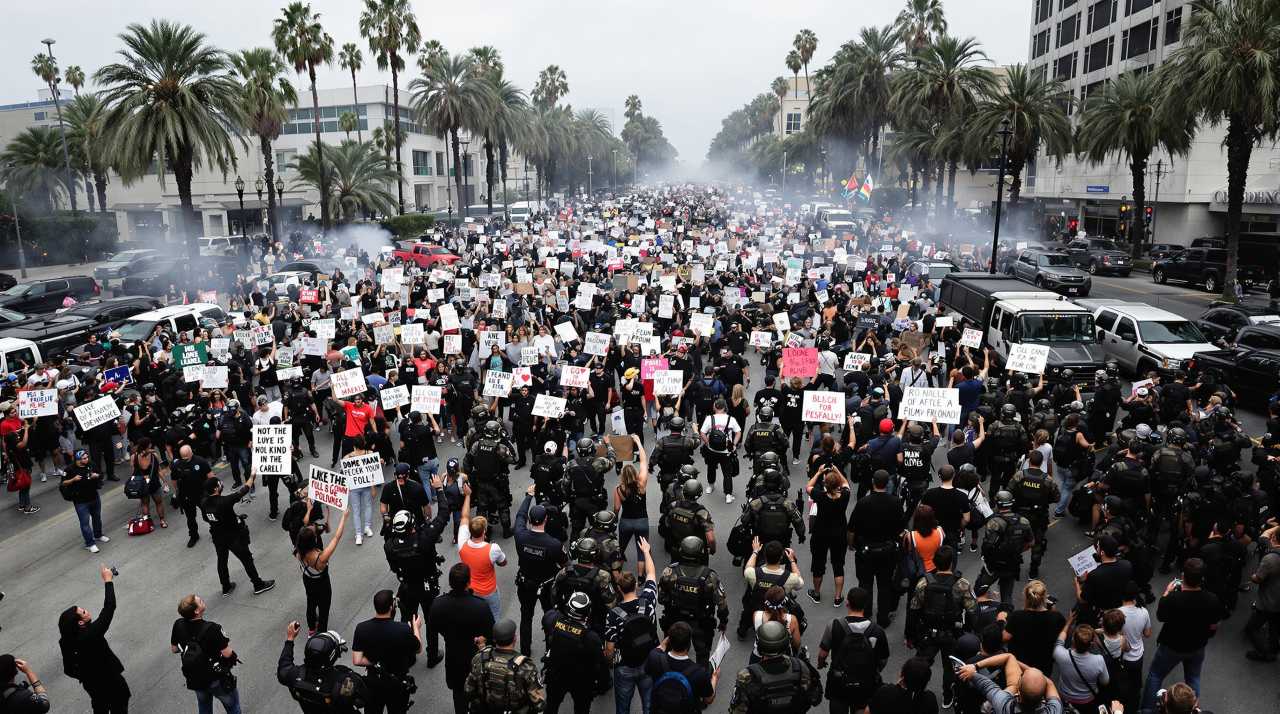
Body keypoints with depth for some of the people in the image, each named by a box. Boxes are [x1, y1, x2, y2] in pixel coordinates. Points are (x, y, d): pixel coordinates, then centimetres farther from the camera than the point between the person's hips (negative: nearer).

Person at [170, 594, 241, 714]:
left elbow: (173, 649, 0)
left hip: (194, 680, 5)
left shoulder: (178, 625, -18)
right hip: (216, 679, -5)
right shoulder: (211, 629, -33)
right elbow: (227, 654, -26)